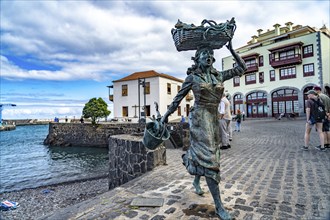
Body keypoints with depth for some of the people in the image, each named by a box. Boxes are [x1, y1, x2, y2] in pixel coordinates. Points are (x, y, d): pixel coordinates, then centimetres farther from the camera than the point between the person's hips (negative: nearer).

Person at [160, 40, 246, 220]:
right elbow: (178, 98, 3)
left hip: (214, 119, 6)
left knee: (204, 154, 17)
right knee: (208, 158, -9)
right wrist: (166, 115, 7)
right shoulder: (192, 77, -2)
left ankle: (197, 180, 47)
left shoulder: (219, 75, 10)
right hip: (200, 118, -6)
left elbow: (241, 68, 15)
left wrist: (231, 49, 12)